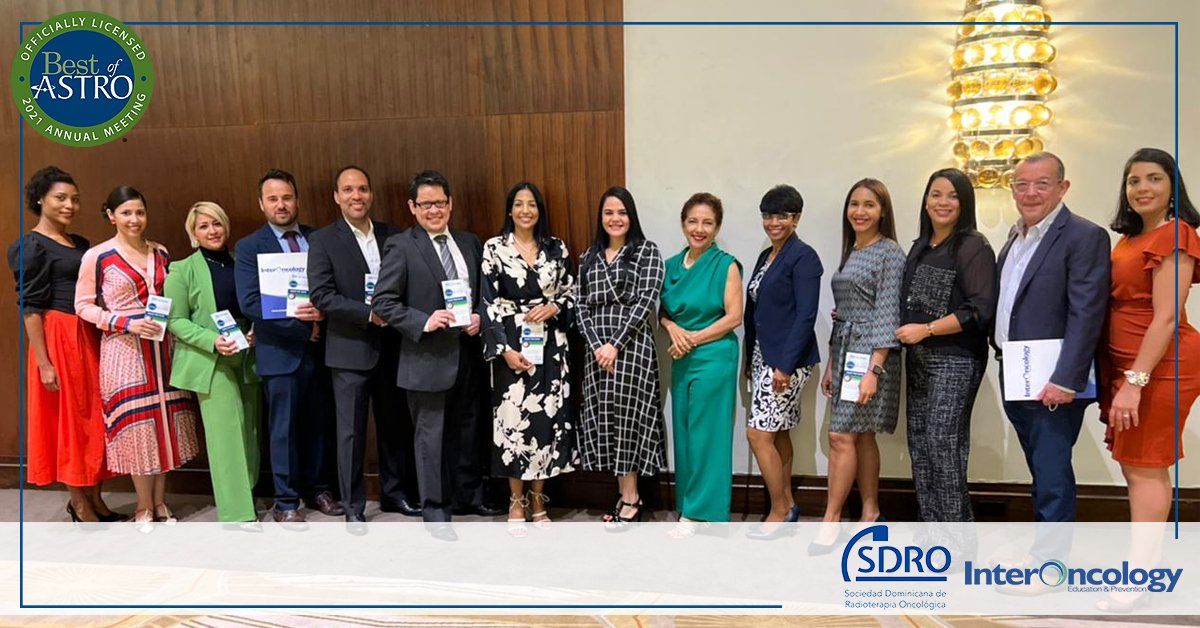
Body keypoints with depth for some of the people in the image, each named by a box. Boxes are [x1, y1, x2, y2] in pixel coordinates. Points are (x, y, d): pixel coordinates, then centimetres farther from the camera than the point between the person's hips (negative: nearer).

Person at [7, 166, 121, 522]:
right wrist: (43, 363, -16)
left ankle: (93, 498, 21)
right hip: (59, 339, -7)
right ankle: (81, 510, 12)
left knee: (94, 417, 9)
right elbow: (30, 307, -12)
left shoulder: (81, 244, 14)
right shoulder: (33, 246, -7)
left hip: (90, 338, 7)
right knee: (69, 419, 1)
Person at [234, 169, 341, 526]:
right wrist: (295, 316, -20)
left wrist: (323, 316, -12)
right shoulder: (249, 248, -1)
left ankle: (317, 489, 29)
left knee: (320, 424, 12)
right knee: (284, 429, 5)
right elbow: (249, 302, -10)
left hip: (320, 348, 3)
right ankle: (286, 502, 18)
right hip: (280, 352, -3)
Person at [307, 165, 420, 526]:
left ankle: (394, 492, 29)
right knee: (351, 432, 4)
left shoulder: (391, 236, 8)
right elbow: (321, 295, -12)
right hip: (351, 350, -4)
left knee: (395, 425, 13)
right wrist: (369, 314, -18)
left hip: (391, 347, 4)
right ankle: (352, 506, 16)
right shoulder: (323, 240, -3)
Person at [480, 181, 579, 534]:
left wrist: (554, 307, -9)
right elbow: (488, 302, -5)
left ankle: (538, 499, 18)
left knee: (548, 417, 4)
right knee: (513, 418, -1)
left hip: (550, 345, 3)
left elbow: (571, 293, 13)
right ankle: (516, 502, 13)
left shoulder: (556, 249, 8)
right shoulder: (494, 248, 0)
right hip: (512, 346, -2)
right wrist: (505, 349, -13)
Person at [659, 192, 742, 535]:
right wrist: (672, 327, -7)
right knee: (683, 432, 10)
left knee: (706, 433, -1)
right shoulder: (671, 266, 10)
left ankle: (698, 512, 8)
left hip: (714, 358, -6)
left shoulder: (726, 265, -5)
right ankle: (690, 504, 22)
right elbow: (661, 311, 15)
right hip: (681, 360, 6)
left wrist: (693, 339, -13)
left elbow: (734, 317, -10)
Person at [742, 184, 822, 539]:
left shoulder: (803, 257, -12)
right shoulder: (766, 256, 13)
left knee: (759, 434, -7)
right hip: (763, 356, 9)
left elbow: (805, 316, -18)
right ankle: (787, 505, 26)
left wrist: (785, 365, -21)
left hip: (787, 360, -8)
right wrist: (750, 360, 15)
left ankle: (779, 512, 7)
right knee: (778, 433, 14)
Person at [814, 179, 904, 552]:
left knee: (842, 436, -8)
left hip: (870, 353, -8)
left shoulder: (890, 252, -8)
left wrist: (874, 369, -20)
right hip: (844, 352, 8)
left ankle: (831, 521, 0)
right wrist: (831, 364, 16)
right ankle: (870, 514, 20)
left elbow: (887, 314, -14)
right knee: (861, 436, 11)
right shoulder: (851, 252, 15)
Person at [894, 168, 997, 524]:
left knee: (943, 442, -10)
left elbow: (980, 310, -16)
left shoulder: (973, 247, -7)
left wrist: (926, 330, -16)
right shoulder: (919, 247, 15)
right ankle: (930, 525, 18)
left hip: (956, 359, -7)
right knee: (918, 441, 8)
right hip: (918, 359, 8)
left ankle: (957, 527, 2)